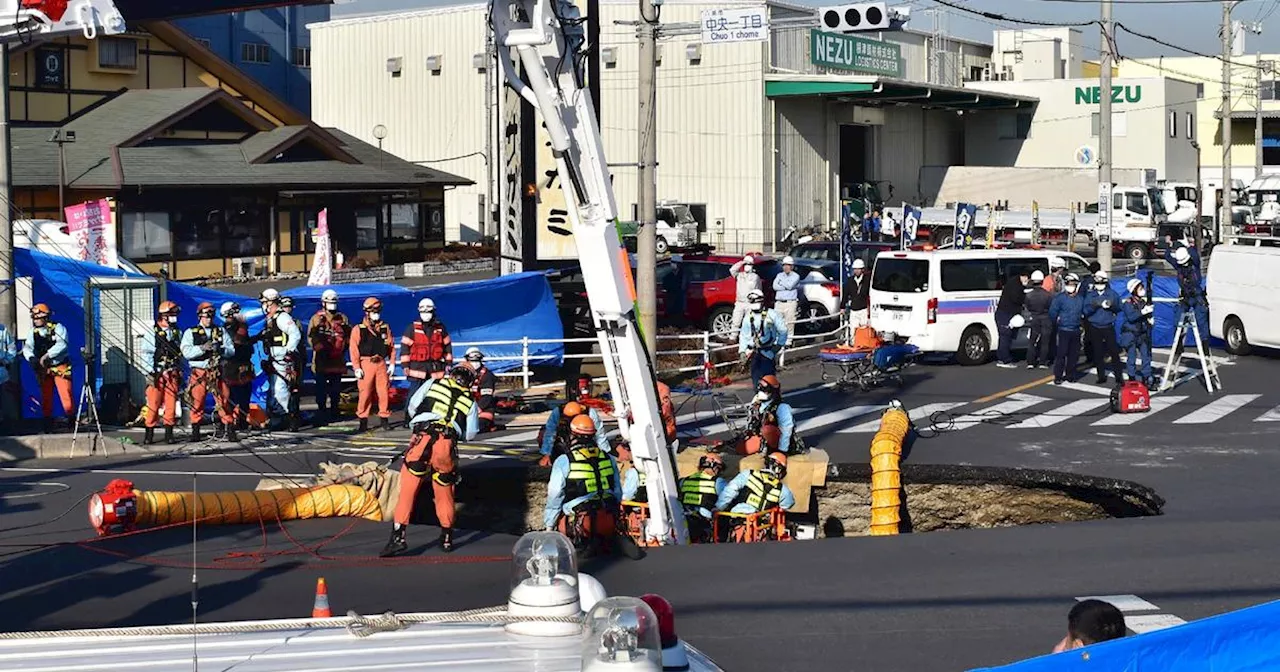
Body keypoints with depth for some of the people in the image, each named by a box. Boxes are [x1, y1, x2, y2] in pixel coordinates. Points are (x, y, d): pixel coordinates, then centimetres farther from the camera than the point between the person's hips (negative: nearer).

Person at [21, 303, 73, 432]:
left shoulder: (57, 328, -7)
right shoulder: (34, 332, 7)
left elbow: (62, 344, -22)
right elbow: (27, 347, -1)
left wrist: (47, 355, -29)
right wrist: (31, 358, -22)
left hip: (60, 368, -5)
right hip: (44, 370, 5)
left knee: (66, 395, -11)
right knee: (45, 398, 7)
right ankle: (48, 425, 15)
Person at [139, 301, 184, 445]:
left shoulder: (177, 333, 13)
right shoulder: (153, 332, -1)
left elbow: (182, 353, 16)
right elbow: (145, 353, -6)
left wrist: (179, 371, 7)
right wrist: (156, 371, -12)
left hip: (173, 374, 4)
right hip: (157, 375, -3)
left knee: (171, 404, 1)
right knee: (153, 404, -4)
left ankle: (169, 433, 8)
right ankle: (149, 434, 2)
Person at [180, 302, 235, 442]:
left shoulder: (221, 332, 13)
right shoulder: (190, 332, 7)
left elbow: (231, 350, 6)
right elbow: (186, 352, -6)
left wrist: (220, 349, -14)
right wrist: (202, 348, -18)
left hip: (217, 372, 1)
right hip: (199, 372, -1)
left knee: (224, 401, -2)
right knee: (196, 403, 1)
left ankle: (230, 430, 2)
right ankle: (195, 432, 9)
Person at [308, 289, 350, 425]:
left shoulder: (343, 319, 10)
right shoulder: (316, 318, 1)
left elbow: (349, 335, 13)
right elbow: (311, 336, -5)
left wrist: (343, 347, 0)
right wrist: (319, 348, -16)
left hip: (338, 359, 3)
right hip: (322, 358, -3)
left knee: (336, 387, 8)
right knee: (321, 386, -5)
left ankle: (333, 412, 19)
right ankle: (321, 411, -1)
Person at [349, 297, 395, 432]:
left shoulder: (385, 328, 11)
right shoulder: (358, 329, 0)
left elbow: (391, 346, 14)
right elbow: (354, 350, -3)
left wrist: (392, 363, 8)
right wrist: (357, 368, -9)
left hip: (381, 363, 3)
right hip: (366, 364, -3)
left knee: (384, 392, 1)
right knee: (365, 393, -4)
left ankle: (384, 417, 12)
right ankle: (363, 419, 4)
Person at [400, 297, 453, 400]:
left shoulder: (440, 328, 7)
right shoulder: (413, 328, -2)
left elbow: (447, 345, 14)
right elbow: (405, 346, -2)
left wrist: (448, 363, 11)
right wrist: (405, 365, -7)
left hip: (436, 368, 3)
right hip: (417, 366, -3)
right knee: (414, 393, -8)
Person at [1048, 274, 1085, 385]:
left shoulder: (1081, 299, 6)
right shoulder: (1060, 298, -8)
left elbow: (1085, 312, 18)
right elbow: (1052, 312, -7)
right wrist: (1055, 323, 1)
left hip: (1076, 330, 5)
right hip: (1064, 330, -5)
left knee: (1074, 354, 9)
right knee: (1062, 353, -7)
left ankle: (1070, 375, 20)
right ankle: (1058, 376, -2)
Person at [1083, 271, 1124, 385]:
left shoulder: (1112, 294, 1)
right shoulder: (1090, 295, 4)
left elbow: (1119, 308, 1)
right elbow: (1086, 311, -3)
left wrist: (1112, 305, -19)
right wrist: (1094, 305, -22)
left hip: (1108, 327, -2)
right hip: (1095, 328, 2)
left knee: (1114, 352, -5)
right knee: (1098, 353, 6)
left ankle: (1119, 376, -1)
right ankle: (1101, 376, 16)